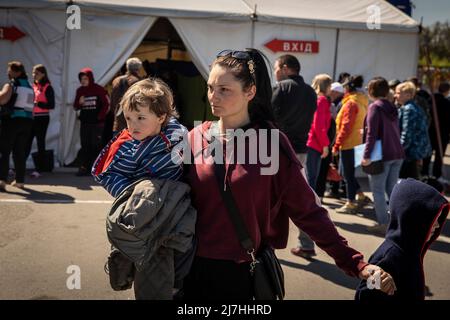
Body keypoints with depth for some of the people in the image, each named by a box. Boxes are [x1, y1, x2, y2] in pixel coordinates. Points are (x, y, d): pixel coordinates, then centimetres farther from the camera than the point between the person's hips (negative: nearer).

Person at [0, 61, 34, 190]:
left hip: (12, 120, -6)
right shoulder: (30, 87, 16)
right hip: (27, 121, 6)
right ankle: (20, 180, 12)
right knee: (20, 152, 12)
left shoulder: (11, 85, -5)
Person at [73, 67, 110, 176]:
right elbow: (75, 107, 14)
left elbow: (106, 104, -1)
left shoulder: (99, 89, -4)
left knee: (96, 146, -3)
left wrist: (100, 117, -7)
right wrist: (79, 103, -8)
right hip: (84, 122, 4)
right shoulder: (80, 91, 9)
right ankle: (83, 167, 6)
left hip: (97, 123, -4)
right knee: (84, 145, 4)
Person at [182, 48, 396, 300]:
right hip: (196, 269, 2)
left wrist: (355, 264, -15)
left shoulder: (272, 142, -9)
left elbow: (308, 211, -9)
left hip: (247, 272, -2)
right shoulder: (195, 138, -2)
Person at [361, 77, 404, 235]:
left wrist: (367, 155, -20)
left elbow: (371, 133, -17)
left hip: (382, 155, -7)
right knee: (392, 189, 14)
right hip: (397, 154, 7)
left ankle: (383, 223, 0)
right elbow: (396, 131, 17)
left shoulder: (375, 107, -9)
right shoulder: (392, 107, 13)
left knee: (378, 190, 1)